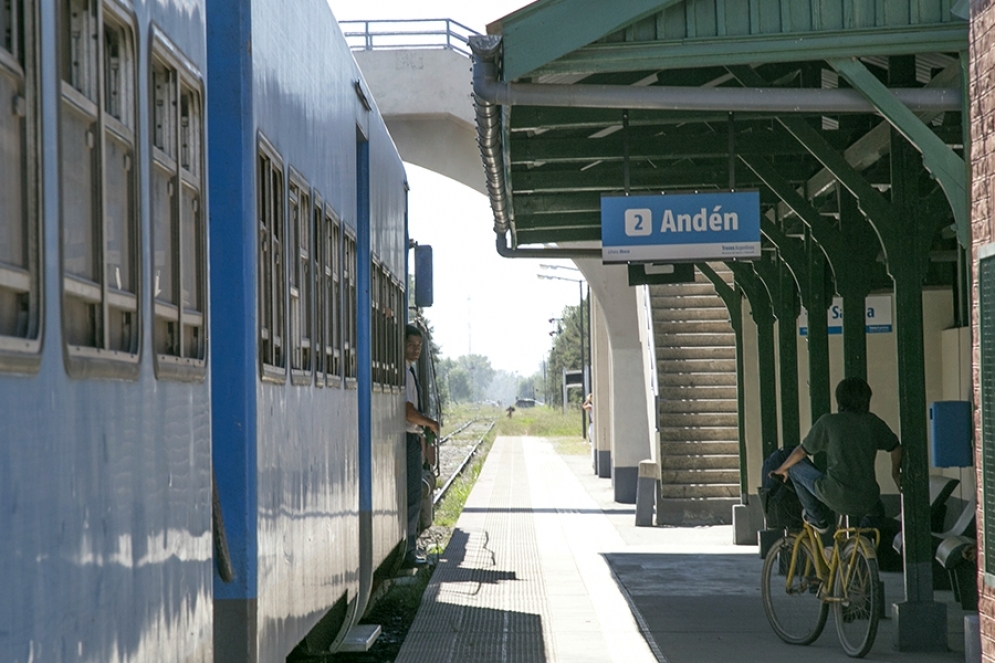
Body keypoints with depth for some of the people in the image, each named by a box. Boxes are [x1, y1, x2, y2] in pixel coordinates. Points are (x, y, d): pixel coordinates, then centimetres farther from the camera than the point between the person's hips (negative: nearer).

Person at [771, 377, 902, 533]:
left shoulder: (828, 422, -3)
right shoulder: (873, 422, 5)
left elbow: (802, 451, 7)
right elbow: (896, 448, 16)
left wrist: (782, 469, 25)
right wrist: (896, 474, 35)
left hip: (835, 499, -5)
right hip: (866, 503, 5)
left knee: (796, 465, 17)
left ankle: (816, 519, 22)